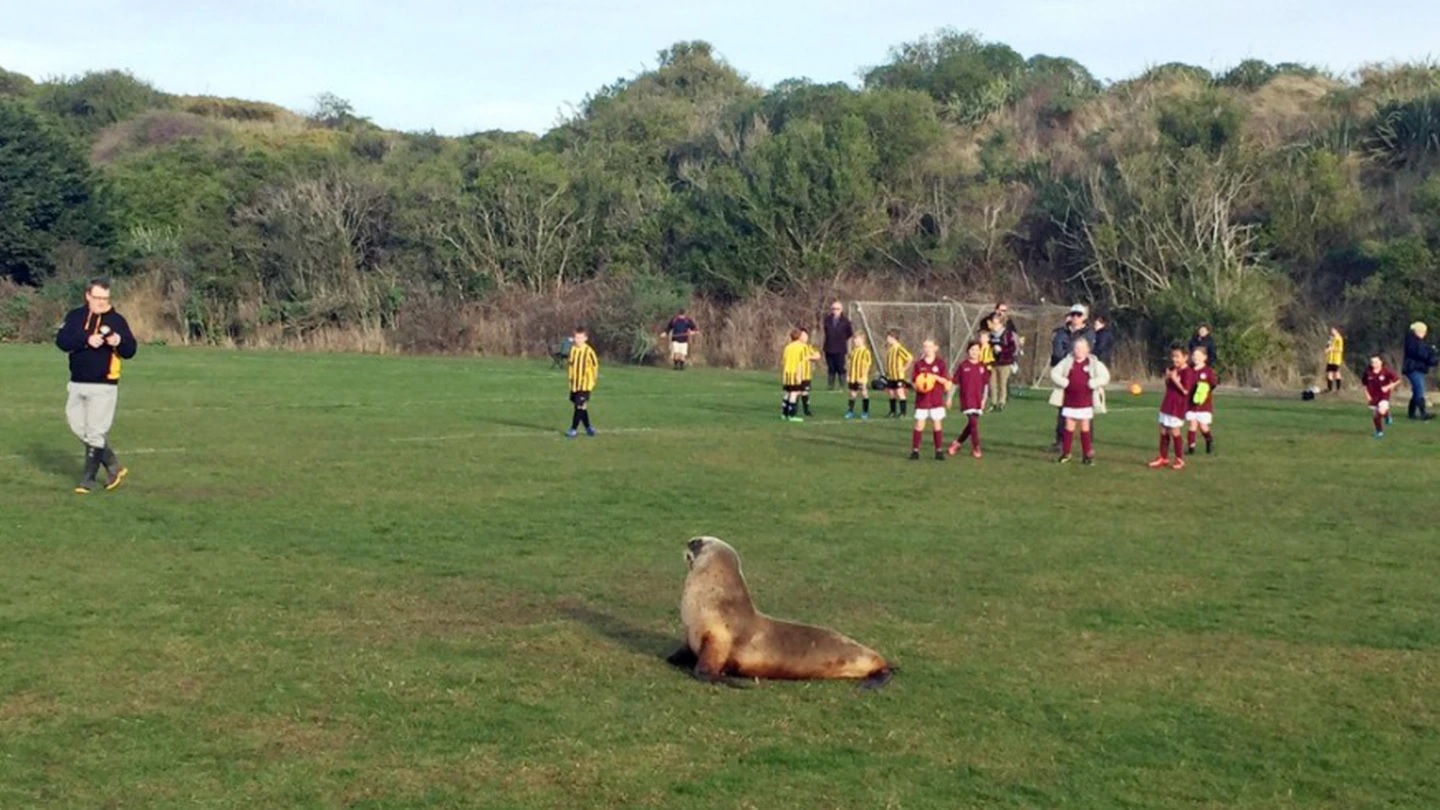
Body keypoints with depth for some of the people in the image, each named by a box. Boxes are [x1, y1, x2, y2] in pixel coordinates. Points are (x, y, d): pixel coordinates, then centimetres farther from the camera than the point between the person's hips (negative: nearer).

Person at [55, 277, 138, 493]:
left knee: (95, 432, -4)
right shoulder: (75, 316, 5)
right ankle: (113, 466, 21)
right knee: (79, 427, 9)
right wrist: (87, 340, -23)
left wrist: (119, 342, -24)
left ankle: (88, 479, 6)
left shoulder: (117, 320, -1)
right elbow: (61, 340, -8)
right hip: (77, 384, 4)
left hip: (104, 386, -4)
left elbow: (130, 351, -3)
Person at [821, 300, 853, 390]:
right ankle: (831, 386, 14)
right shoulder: (827, 319, 2)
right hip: (829, 348, 2)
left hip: (840, 349, -2)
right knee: (831, 369, 8)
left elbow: (850, 333, 6)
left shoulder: (845, 321, -2)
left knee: (841, 369, -2)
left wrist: (842, 338, 6)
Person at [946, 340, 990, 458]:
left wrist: (984, 399, 3)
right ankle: (976, 448, -2)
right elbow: (955, 383, 2)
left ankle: (957, 443, 25)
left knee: (972, 424, 7)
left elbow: (986, 384, 9)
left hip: (978, 400, 4)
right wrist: (949, 398, 2)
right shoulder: (963, 366, -2)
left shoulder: (983, 366, 5)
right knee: (973, 423, -11)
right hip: (966, 399, -4)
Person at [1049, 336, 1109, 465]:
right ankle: (1066, 453, 12)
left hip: (1085, 403, -2)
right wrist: (1064, 383, -9)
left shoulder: (1094, 363, -2)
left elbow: (1105, 377, -5)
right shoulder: (1067, 362, 3)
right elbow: (1054, 373, 4)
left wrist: (1091, 384, -16)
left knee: (1085, 428, 3)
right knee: (1069, 427, 6)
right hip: (1069, 402, 2)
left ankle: (1088, 454, 8)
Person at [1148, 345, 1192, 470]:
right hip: (1167, 404, 9)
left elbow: (1185, 390, -20)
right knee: (1163, 431, 11)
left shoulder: (1186, 371, -14)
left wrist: (1175, 379, -23)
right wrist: (1167, 378, -1)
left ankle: (1180, 460, 8)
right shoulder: (1173, 369, 12)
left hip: (1178, 406, -8)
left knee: (1174, 431, -5)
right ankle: (1163, 458, 21)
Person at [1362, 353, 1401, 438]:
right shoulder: (1368, 372, -10)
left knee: (1381, 411, -24)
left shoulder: (1386, 371, -16)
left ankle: (1387, 415, 16)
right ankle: (1379, 431, 33)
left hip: (1384, 395, -3)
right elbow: (1364, 383, 6)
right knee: (1375, 416, 8)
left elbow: (1397, 380, -8)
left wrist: (1388, 387, -20)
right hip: (1372, 396, 3)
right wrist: (1367, 395, -1)